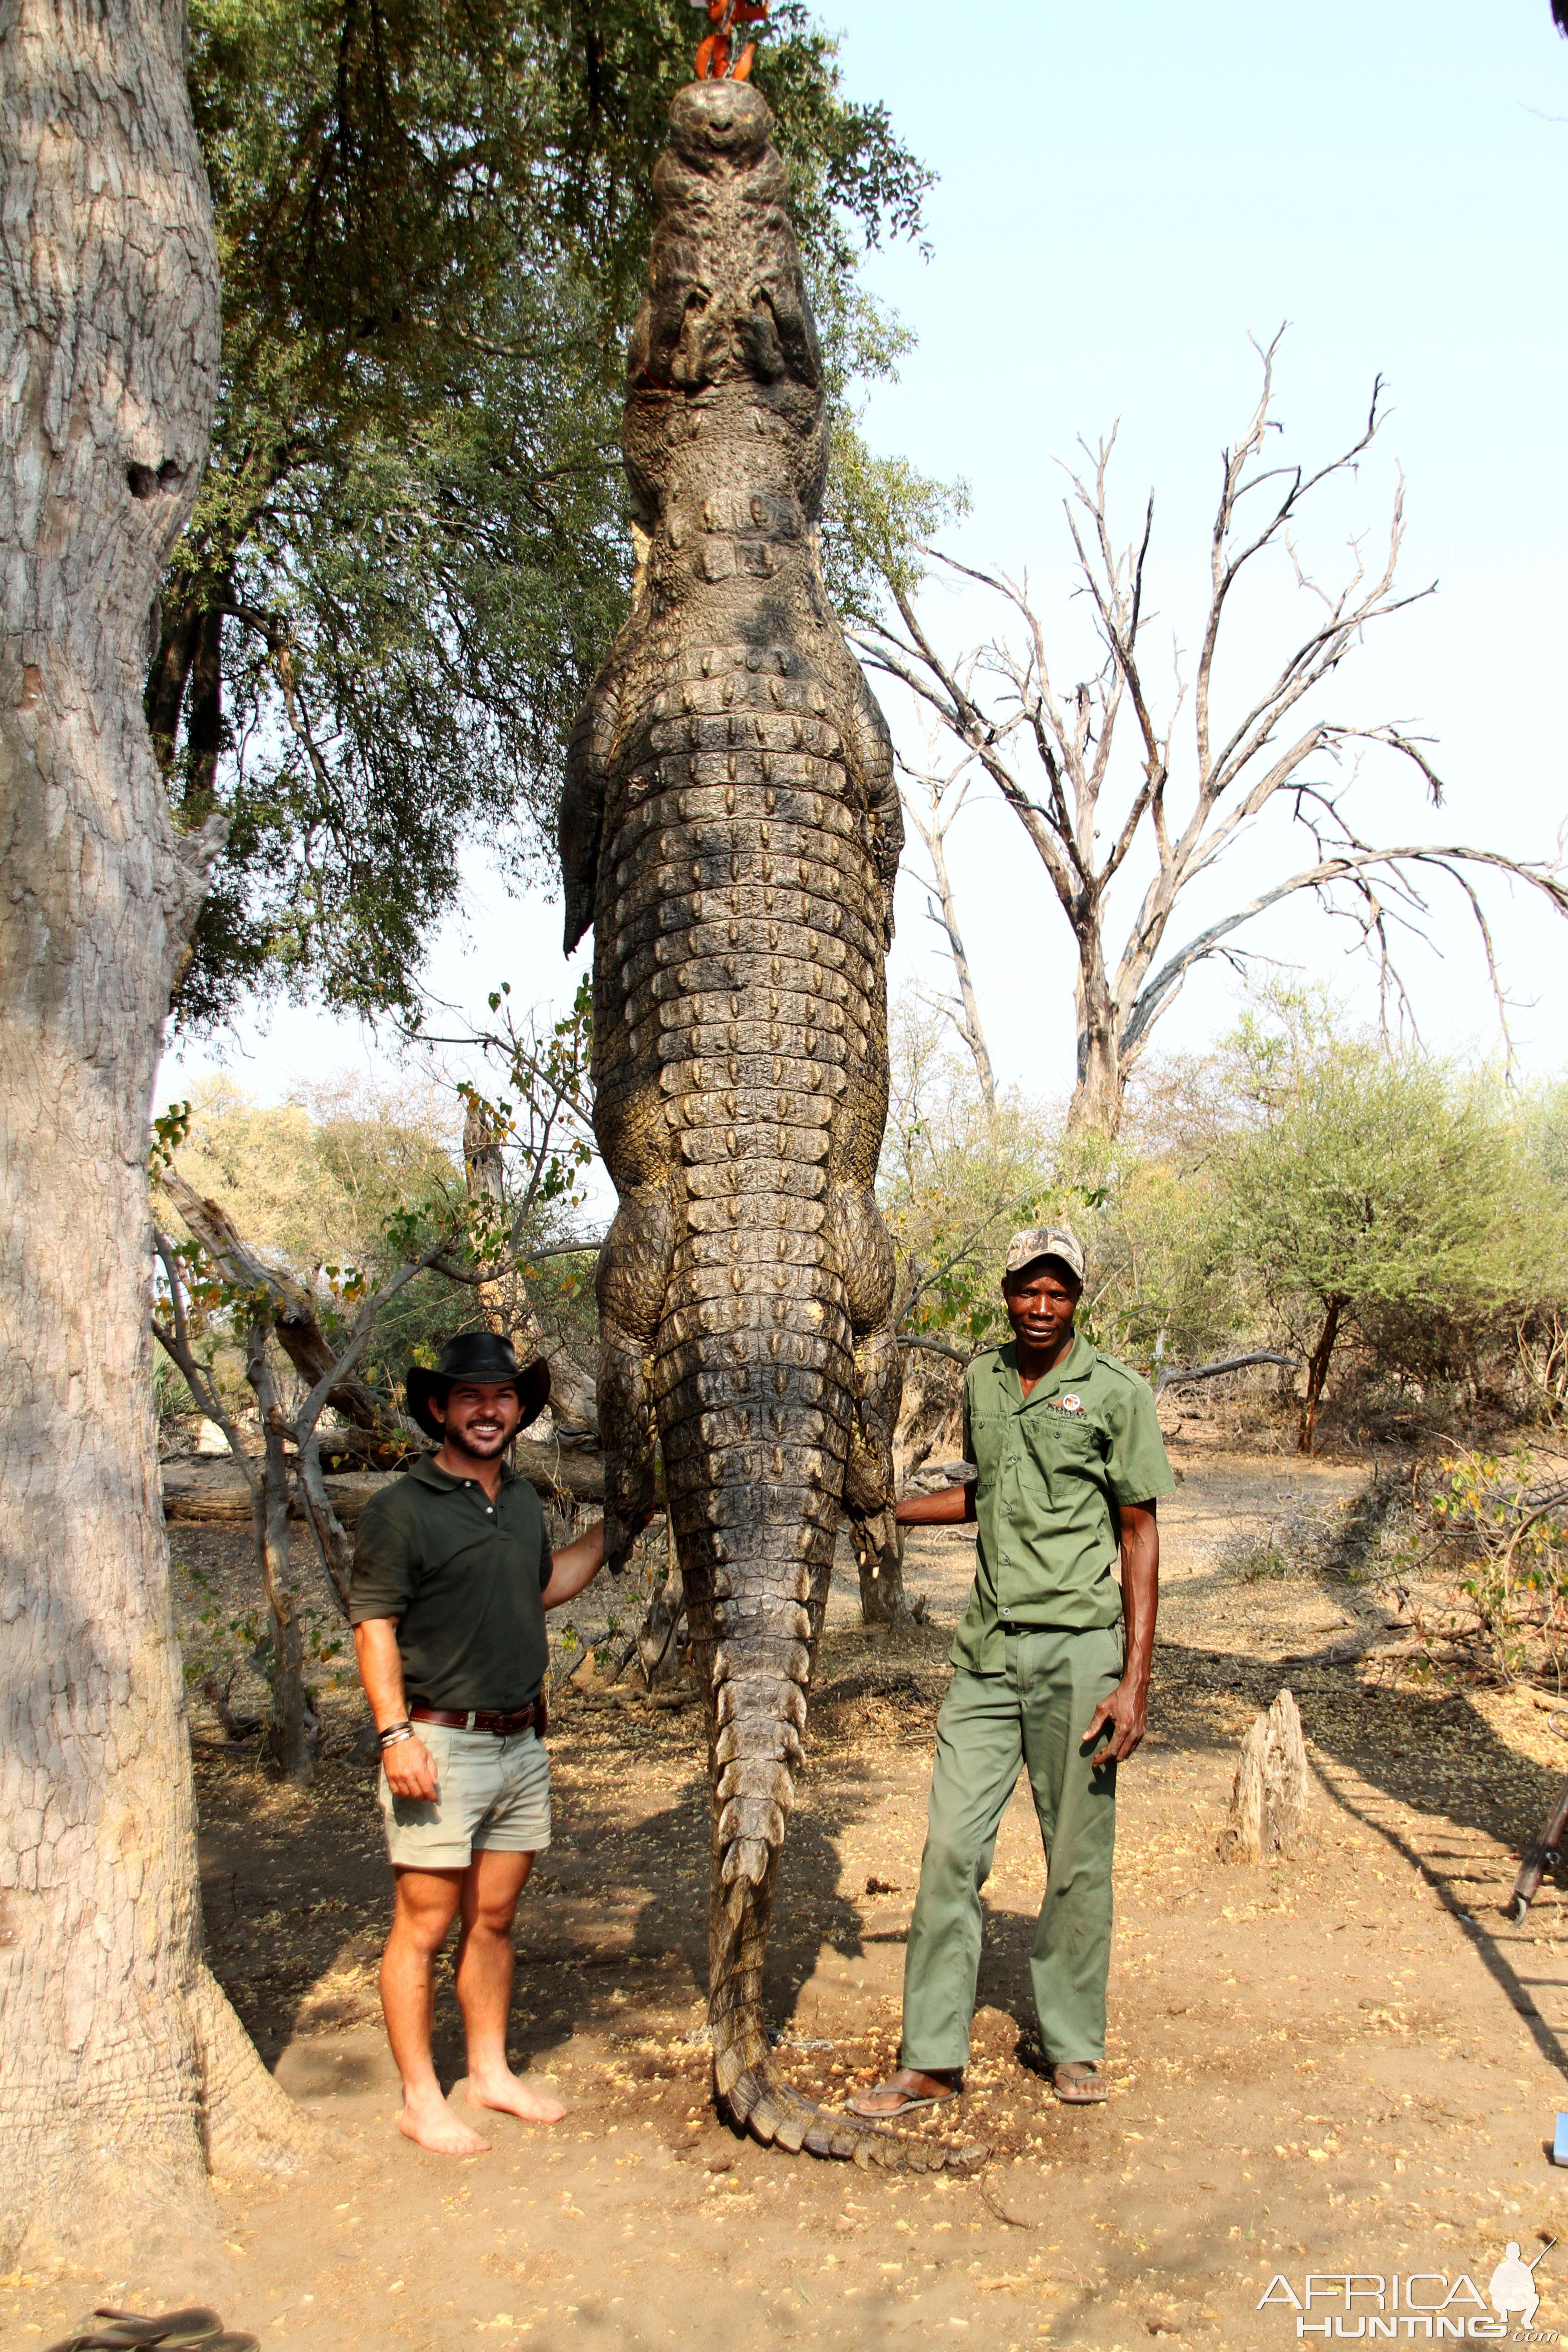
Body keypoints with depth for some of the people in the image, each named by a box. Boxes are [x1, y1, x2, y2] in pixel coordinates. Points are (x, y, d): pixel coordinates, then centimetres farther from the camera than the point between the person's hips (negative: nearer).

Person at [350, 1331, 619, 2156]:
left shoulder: (522, 1500, 12)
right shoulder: (402, 1509, -10)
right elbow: (373, 1625, -12)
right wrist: (395, 1732, -20)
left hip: (522, 1743, 7)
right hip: (441, 1745, -6)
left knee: (494, 1918, 15)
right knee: (425, 1926, 1)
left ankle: (491, 2072, 28)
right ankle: (420, 2098, 13)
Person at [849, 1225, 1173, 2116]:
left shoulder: (1117, 1393, -4)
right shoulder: (981, 1381, 11)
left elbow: (1139, 1536, -4)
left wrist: (1136, 1679, -9)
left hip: (1079, 1650, -4)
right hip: (989, 1648, 4)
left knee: (1078, 1859, 5)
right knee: (952, 1847, 1)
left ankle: (1075, 2044, 24)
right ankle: (933, 2061, 10)